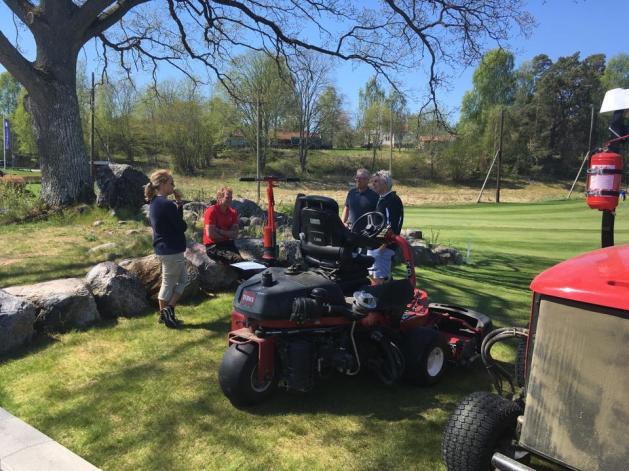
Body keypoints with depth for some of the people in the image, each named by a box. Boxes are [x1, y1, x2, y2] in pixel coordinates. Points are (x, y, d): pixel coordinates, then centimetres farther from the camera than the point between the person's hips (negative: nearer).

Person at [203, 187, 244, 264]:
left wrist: (220, 231, -11)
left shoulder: (233, 212, 9)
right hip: (213, 246, -5)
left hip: (228, 244, 5)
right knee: (238, 259, -28)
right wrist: (227, 236, -1)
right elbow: (210, 234, -13)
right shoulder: (211, 211, -6)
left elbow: (235, 234, 2)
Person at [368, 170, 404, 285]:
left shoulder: (393, 200, -14)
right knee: (373, 276, 15)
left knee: (379, 279, -9)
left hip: (383, 246, -10)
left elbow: (391, 226, -21)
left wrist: (383, 245, -24)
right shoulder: (381, 199, 17)